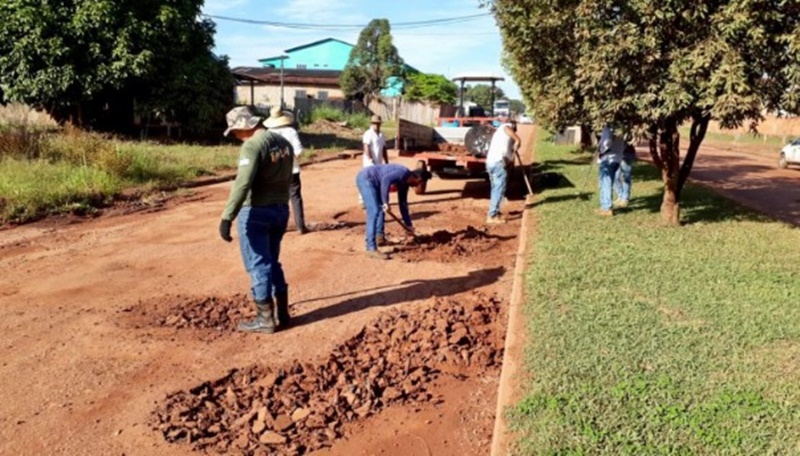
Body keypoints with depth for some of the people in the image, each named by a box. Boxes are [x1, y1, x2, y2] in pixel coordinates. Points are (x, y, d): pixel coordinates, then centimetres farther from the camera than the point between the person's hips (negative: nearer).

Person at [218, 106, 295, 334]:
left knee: (258, 265, 3)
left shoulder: (252, 146, -17)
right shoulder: (284, 143, 8)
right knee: (272, 262, 19)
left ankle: (265, 319, 10)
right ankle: (282, 313, 24)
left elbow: (242, 184, -26)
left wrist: (227, 217, -29)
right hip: (281, 209, 8)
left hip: (256, 212, -8)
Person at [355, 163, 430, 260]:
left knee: (381, 208, 25)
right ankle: (371, 248, -19)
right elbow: (385, 180, -31)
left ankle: (380, 236, 38)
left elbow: (403, 204, 22)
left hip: (371, 181, 11)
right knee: (374, 212, -17)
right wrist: (386, 202, -32)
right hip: (365, 178, -11)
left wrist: (408, 224, 24)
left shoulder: (405, 182, 15)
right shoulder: (404, 173, -14)